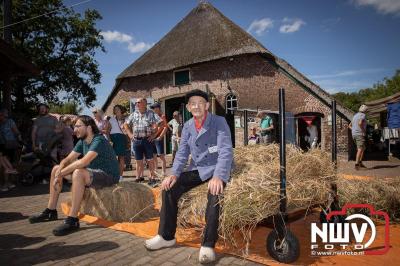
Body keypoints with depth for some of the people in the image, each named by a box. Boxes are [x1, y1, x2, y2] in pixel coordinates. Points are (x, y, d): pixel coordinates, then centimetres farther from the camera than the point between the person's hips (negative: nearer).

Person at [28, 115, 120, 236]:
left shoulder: (99, 141, -22)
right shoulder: (82, 141, 6)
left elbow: (84, 162, -34)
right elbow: (67, 160, 4)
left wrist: (61, 173, -24)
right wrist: (58, 173, -16)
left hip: (108, 176, -9)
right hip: (92, 173, 9)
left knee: (78, 172, -38)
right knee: (56, 169, 8)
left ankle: (72, 220, -30)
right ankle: (51, 211, 14)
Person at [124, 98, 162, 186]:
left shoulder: (151, 114, -2)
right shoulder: (134, 114, 10)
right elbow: (126, 124, 21)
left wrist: (154, 134, -7)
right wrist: (130, 134, 10)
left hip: (147, 139, -4)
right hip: (136, 140, 4)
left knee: (150, 160, 1)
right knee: (138, 160, 11)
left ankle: (152, 178, 9)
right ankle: (139, 177, 21)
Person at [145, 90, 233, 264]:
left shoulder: (219, 122, -13)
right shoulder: (187, 126, 5)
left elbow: (226, 151, -23)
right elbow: (182, 153, 4)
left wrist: (218, 176, -37)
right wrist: (174, 174, -13)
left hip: (218, 169, -5)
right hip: (197, 169, 6)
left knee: (215, 193, -34)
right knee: (169, 188, -8)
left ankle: (208, 245, -21)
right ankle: (166, 236, 6)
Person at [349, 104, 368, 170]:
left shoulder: (355, 116, 20)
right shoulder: (362, 115, -7)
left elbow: (349, 125, 23)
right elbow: (360, 123, -27)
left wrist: (354, 131, 13)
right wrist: (363, 130, -14)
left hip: (354, 135, 9)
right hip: (360, 135, -9)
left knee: (363, 148, 18)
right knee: (360, 150, -12)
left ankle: (360, 163, 15)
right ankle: (356, 164, -20)